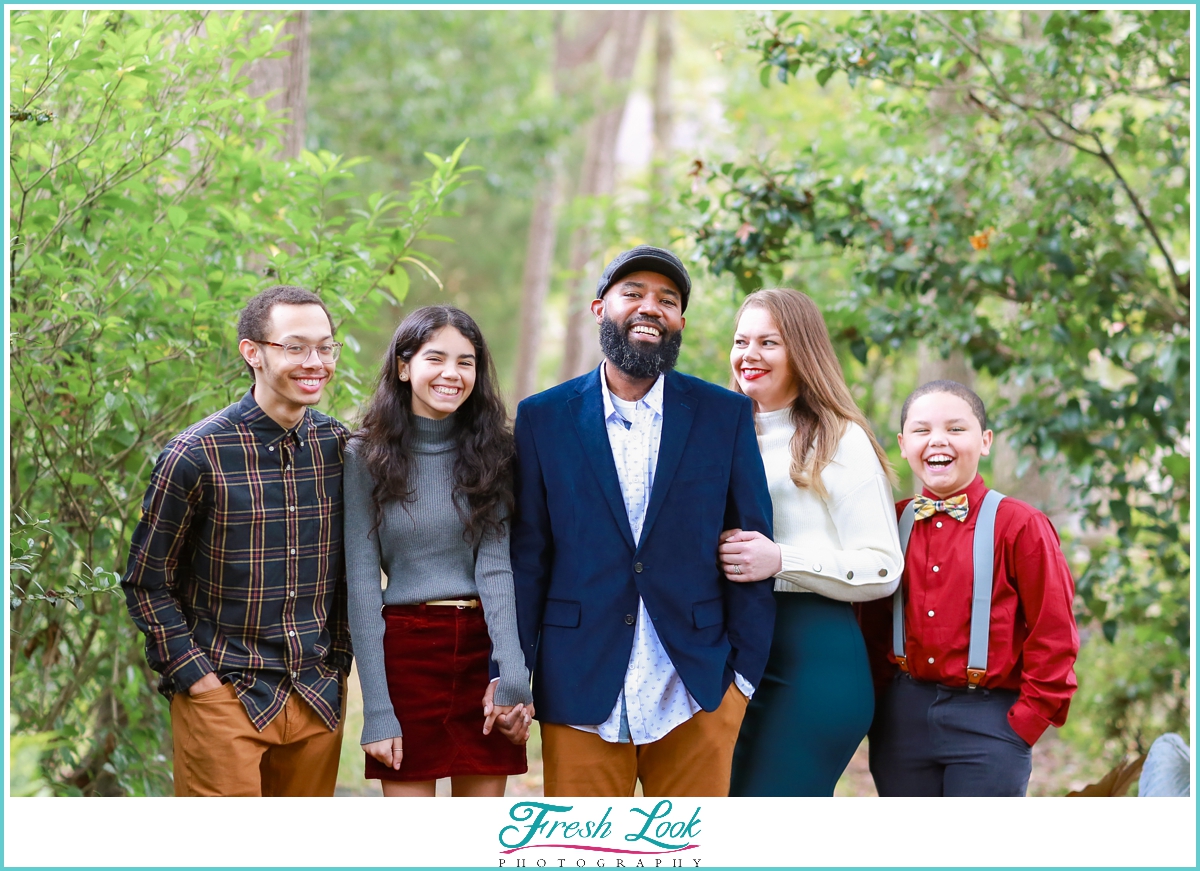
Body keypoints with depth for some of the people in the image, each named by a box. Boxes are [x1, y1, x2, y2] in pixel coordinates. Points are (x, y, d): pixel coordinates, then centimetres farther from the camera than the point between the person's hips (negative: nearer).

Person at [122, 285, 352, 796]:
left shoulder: (340, 447, 4)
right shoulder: (197, 455, -10)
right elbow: (146, 582, -3)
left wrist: (337, 664, 9)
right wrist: (194, 674, -8)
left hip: (318, 697, 4)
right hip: (224, 696, -4)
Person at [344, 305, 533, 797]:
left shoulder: (492, 452, 4)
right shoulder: (367, 456, -1)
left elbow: (496, 567, -6)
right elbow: (361, 586, -4)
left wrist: (512, 678, -19)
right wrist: (377, 713, -10)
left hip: (483, 646, 2)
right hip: (405, 650, -2)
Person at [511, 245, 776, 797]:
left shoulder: (725, 416, 6)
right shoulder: (543, 418, 6)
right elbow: (527, 554, 4)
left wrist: (746, 671, -1)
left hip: (697, 691, 0)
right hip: (580, 689, 0)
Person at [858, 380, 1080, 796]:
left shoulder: (1019, 525, -6)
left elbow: (1053, 634, -7)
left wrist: (1027, 719, -10)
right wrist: (882, 699, 6)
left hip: (987, 721, -4)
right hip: (902, 720, 4)